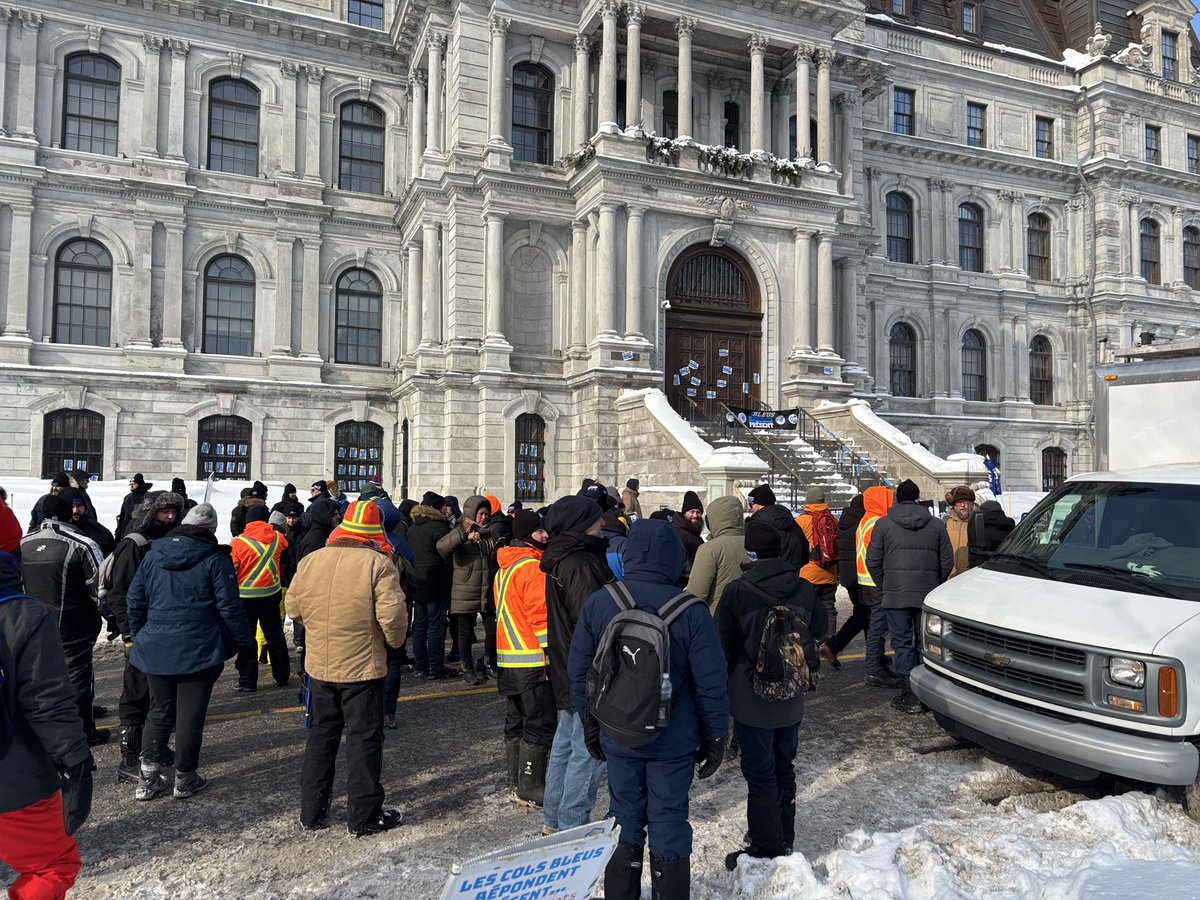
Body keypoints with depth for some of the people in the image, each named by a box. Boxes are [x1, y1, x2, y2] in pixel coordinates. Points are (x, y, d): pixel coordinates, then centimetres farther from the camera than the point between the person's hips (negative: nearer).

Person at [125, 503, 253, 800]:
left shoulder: (154, 554, 4)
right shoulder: (215, 559, -10)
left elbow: (134, 600, 10)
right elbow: (229, 606, -11)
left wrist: (137, 636, 21)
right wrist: (245, 639, 1)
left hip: (156, 649, 4)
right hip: (199, 650, -4)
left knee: (159, 711, 17)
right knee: (190, 714, 5)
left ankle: (148, 776, 15)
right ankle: (185, 778, 15)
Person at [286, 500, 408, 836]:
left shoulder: (310, 560, -1)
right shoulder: (377, 563, -17)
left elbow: (293, 607, 9)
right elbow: (391, 616, -21)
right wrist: (395, 641, -1)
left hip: (319, 667, 5)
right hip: (363, 667, -5)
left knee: (320, 736, 19)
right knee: (364, 739, 7)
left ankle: (311, 811, 29)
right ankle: (364, 816, 15)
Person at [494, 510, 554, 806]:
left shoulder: (504, 567, 14)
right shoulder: (533, 567, -16)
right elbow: (541, 617, -20)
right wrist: (551, 659, -16)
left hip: (507, 658, 10)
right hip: (532, 660, -9)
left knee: (516, 722, 17)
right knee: (540, 725, -1)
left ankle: (518, 779, 26)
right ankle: (530, 788, 4)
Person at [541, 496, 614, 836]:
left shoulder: (561, 560, 11)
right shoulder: (579, 565, -22)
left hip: (568, 670, 11)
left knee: (566, 745, 19)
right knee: (588, 751, 0)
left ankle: (554, 819, 31)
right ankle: (572, 823, 10)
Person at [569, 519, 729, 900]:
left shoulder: (598, 604, -8)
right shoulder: (692, 612, -16)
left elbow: (579, 673, 1)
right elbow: (711, 684, -10)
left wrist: (591, 725, 14)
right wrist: (715, 737, 3)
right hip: (674, 741, -2)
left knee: (625, 818, 18)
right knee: (669, 820, 13)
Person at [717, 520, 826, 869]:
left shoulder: (737, 592, -19)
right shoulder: (805, 589, -7)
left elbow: (724, 646, -11)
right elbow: (819, 629, 9)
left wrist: (720, 689, 5)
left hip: (752, 701, -5)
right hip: (792, 700, 5)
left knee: (760, 775, 6)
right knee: (784, 768, 20)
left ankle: (766, 850, 15)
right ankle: (784, 838, 35)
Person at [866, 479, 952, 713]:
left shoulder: (884, 524, -1)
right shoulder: (936, 524, 6)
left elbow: (872, 561, 0)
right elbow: (947, 561, 9)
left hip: (896, 595, -2)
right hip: (928, 595, 3)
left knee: (902, 643, 2)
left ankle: (909, 695, 1)